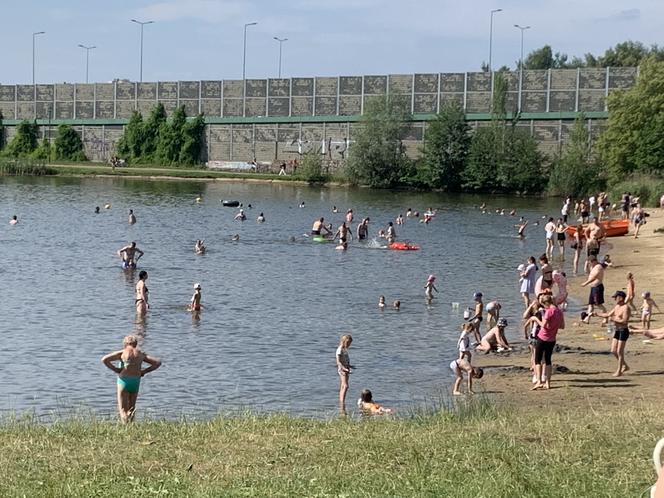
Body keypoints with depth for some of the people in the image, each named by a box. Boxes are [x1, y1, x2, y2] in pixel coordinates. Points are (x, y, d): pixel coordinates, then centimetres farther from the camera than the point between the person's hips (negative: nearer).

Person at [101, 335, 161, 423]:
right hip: (136, 382, 3)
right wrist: (144, 371, 8)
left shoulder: (122, 353, -3)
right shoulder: (141, 354, 7)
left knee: (123, 409, -4)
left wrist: (115, 369, -3)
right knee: (131, 408, 17)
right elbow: (158, 362, 9)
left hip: (124, 381, -3)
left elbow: (104, 360, -10)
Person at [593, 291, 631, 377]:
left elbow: (625, 321, -24)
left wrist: (613, 319, -19)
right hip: (617, 331, 9)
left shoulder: (626, 308, -15)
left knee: (620, 352, -5)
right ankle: (625, 366, 23)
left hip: (623, 331, -9)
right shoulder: (617, 307, 14)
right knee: (613, 351, 9)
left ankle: (619, 371, 4)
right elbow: (608, 315, 22)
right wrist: (598, 314, 13)